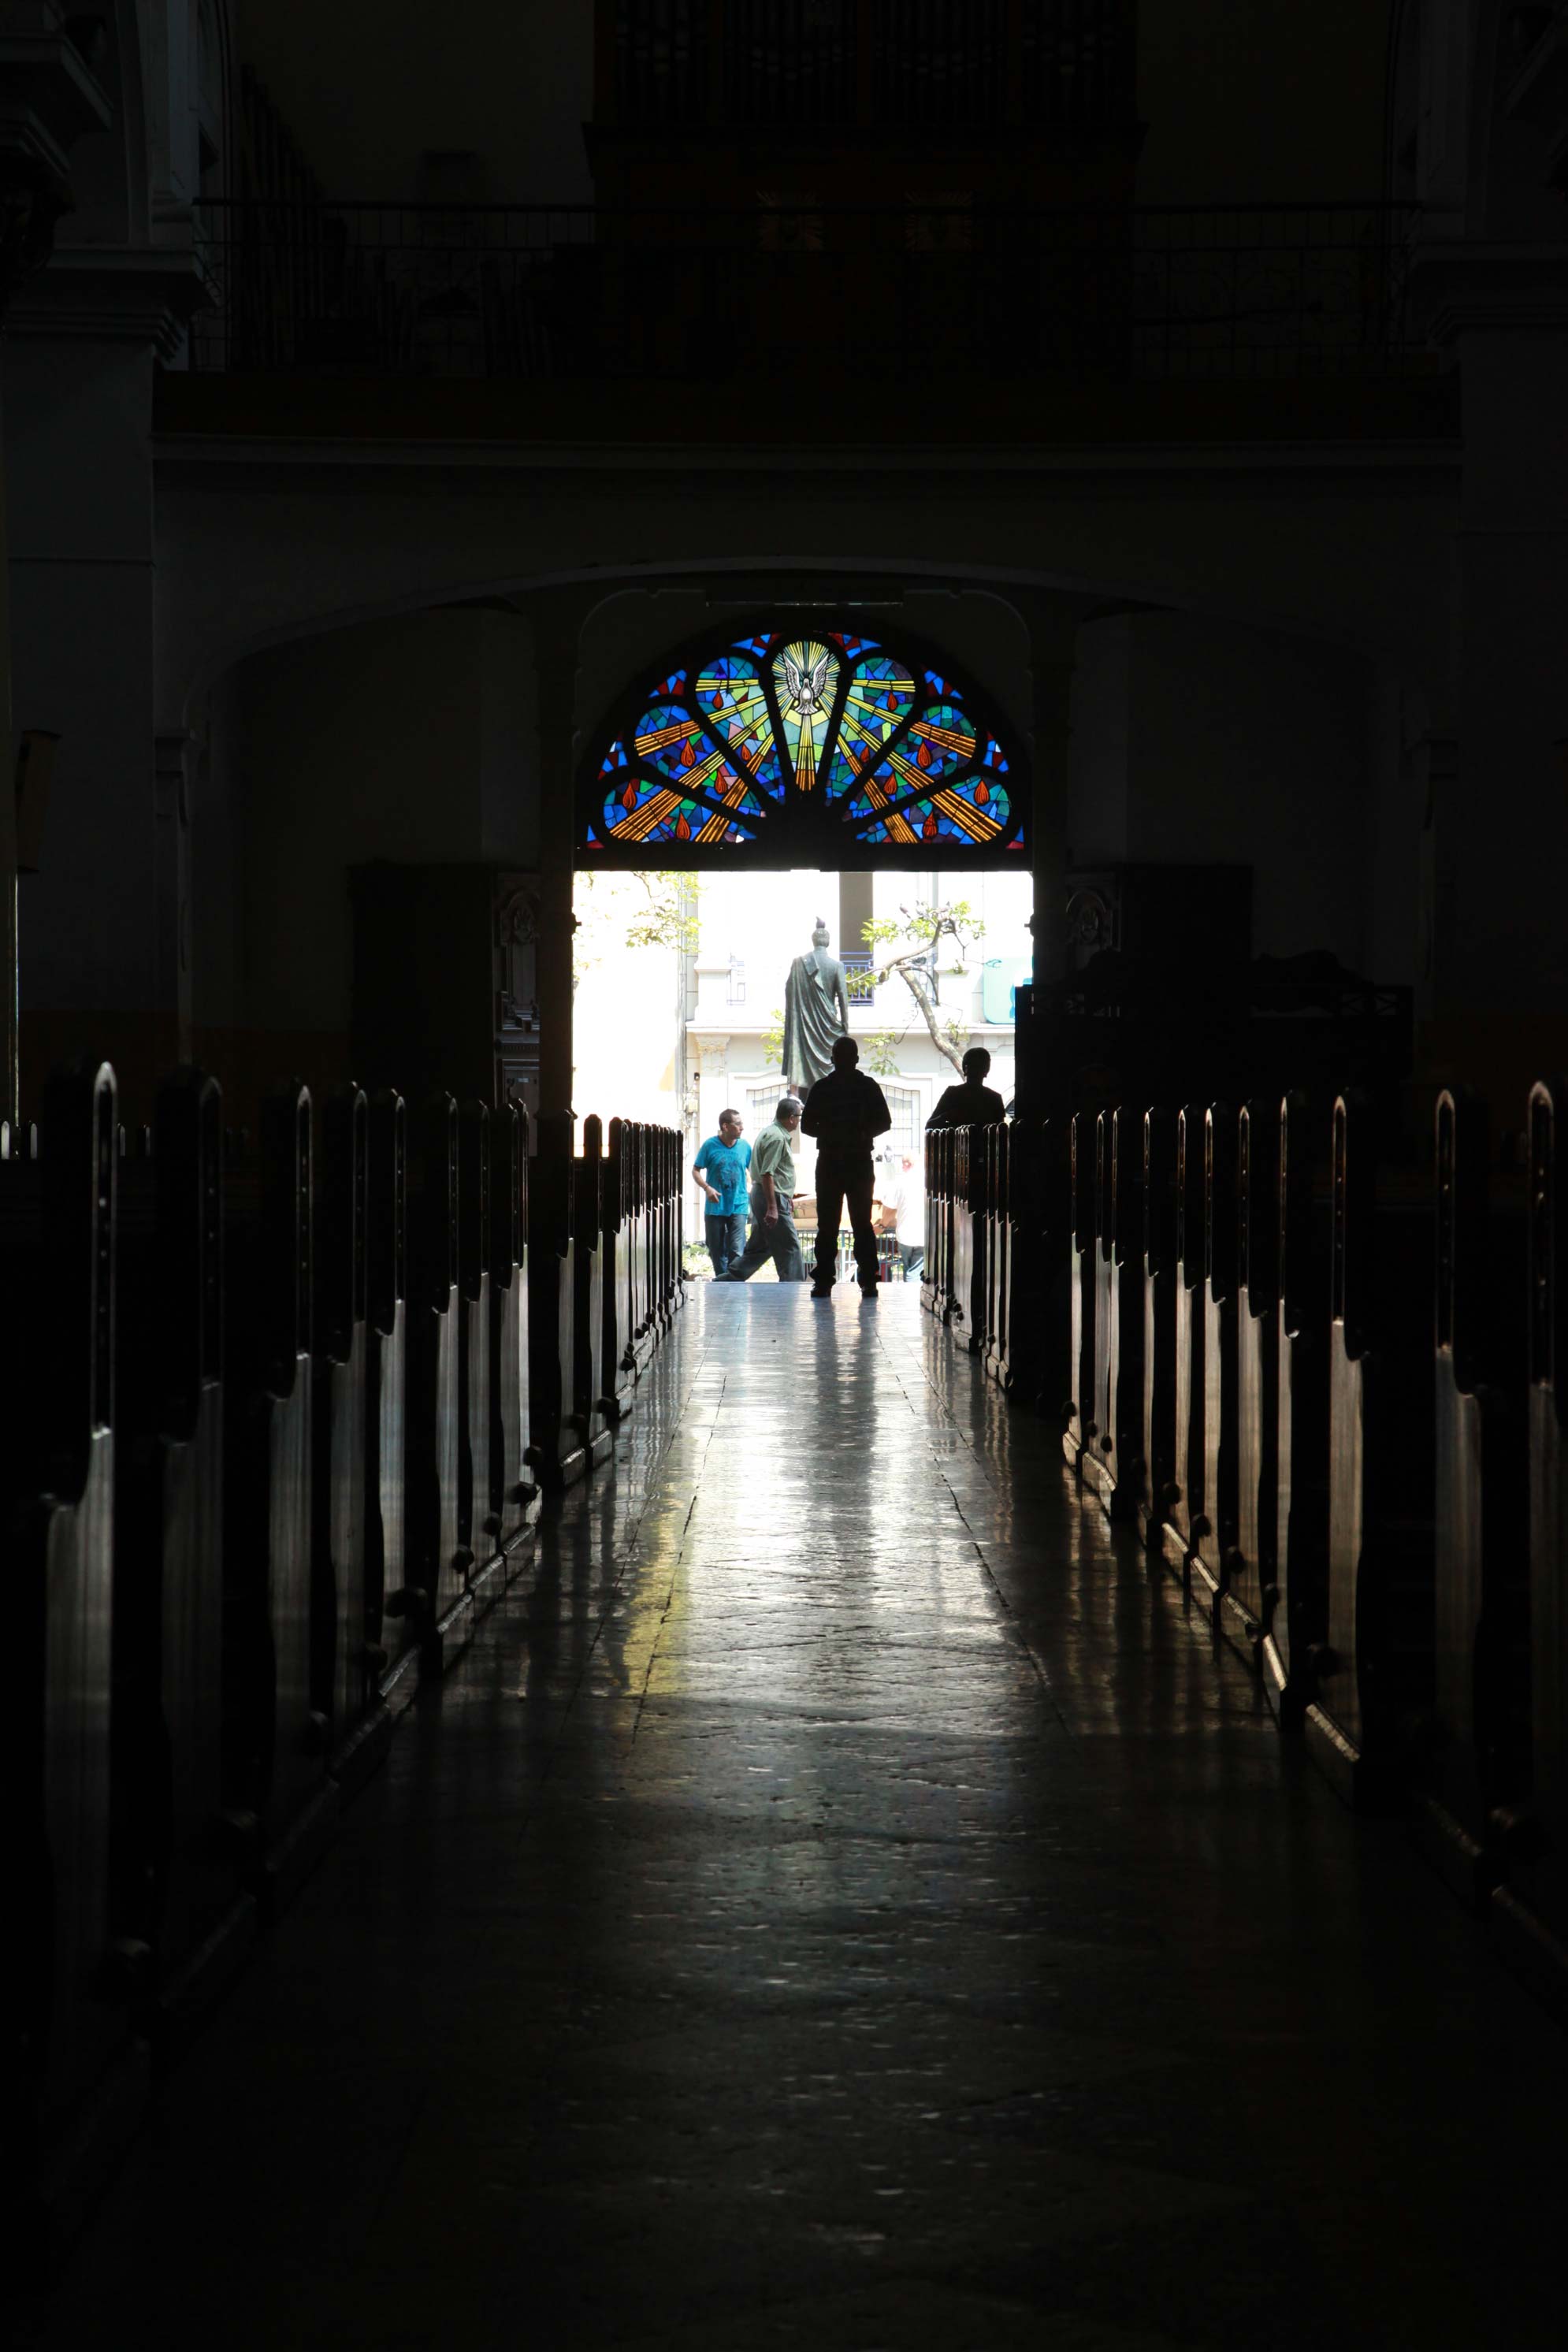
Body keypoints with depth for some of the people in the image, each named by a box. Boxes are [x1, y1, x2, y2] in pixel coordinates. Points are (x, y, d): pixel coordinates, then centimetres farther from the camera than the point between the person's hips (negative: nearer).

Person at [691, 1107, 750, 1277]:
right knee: (717, 1251, 8)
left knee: (736, 1251, -12)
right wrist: (707, 1188, -16)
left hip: (738, 1207, 0)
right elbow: (696, 1170, 0)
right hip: (715, 1207, 0)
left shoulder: (745, 1147, 3)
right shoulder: (710, 1145, -4)